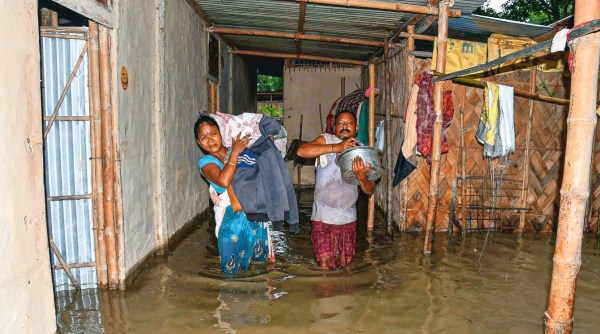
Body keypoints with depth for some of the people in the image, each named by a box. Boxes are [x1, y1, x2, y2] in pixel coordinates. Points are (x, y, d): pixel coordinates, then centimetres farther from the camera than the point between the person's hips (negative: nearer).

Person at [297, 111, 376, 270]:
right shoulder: (326, 140, -6)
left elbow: (370, 190, -1)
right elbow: (301, 151, -27)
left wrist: (361, 176, -23)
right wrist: (336, 147, -31)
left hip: (348, 217, 4)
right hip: (323, 216, -3)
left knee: (344, 263, 16)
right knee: (325, 263, -2)